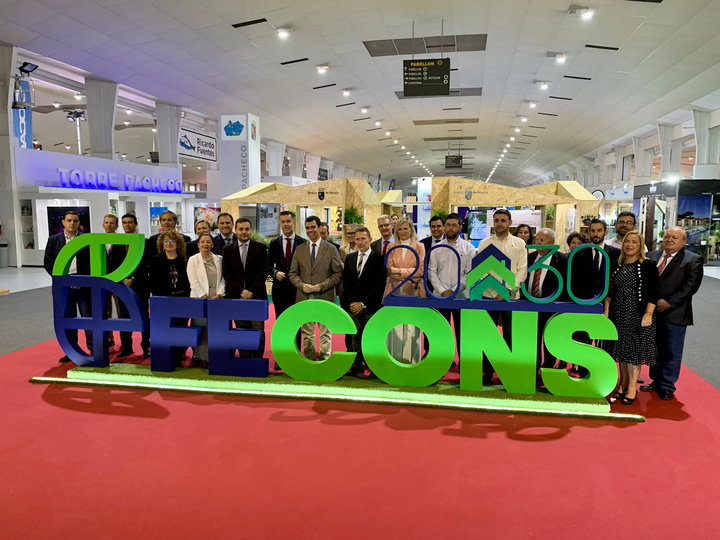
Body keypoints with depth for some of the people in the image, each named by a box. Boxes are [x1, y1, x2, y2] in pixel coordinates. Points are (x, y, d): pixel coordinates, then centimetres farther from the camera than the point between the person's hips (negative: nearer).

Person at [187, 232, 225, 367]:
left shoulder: (219, 259, 11)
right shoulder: (193, 260, 3)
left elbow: (222, 279, 7)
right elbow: (193, 282, -3)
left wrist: (218, 295, -7)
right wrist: (206, 297, -9)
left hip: (217, 299, 2)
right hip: (200, 299, -2)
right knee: (202, 328, -3)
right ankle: (202, 357, 4)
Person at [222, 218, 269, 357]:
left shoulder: (260, 247, 5)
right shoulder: (228, 250, 10)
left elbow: (263, 272, -1)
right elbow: (227, 274, 5)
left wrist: (251, 291, -10)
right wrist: (241, 291, -8)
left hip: (257, 295, -1)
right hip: (236, 296, 1)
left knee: (258, 331, -4)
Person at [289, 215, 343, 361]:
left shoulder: (331, 249, 2)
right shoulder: (299, 249, 9)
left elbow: (338, 274, -1)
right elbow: (293, 273, 10)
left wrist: (321, 286, -13)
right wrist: (302, 285, -9)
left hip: (325, 297, -2)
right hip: (305, 298, 2)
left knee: (325, 333, 5)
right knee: (307, 333, 9)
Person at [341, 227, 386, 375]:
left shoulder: (378, 259, -3)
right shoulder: (349, 258, 12)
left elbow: (379, 284, -7)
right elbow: (346, 281, 9)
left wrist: (363, 303, -10)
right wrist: (352, 302, -3)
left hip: (370, 307, -4)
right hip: (353, 306, 4)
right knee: (356, 337, 9)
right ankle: (358, 365, 17)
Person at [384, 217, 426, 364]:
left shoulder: (419, 246, 6)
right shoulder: (391, 247, 11)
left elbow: (421, 270, -3)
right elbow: (389, 271, 1)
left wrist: (398, 271, -9)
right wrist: (410, 276, -10)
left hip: (413, 292, -1)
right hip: (394, 291, 1)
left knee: (412, 329, -2)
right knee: (395, 329, -2)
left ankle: (411, 362, 8)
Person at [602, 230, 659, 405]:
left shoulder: (648, 266, -5)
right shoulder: (617, 266, 8)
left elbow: (653, 292, -9)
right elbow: (609, 291, 12)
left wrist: (648, 314, -16)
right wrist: (606, 310, 5)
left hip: (638, 315, -4)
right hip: (618, 314, 4)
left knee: (634, 351, 1)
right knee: (621, 350, 11)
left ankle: (632, 387, 12)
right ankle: (623, 383, 23)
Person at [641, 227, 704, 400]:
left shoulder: (693, 260, -3)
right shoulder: (651, 256, 10)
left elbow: (691, 285, -13)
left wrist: (668, 302, -17)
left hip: (675, 314, -4)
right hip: (652, 312, 4)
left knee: (672, 353, 4)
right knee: (655, 350, 14)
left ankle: (668, 386, 17)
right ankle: (656, 381, 27)